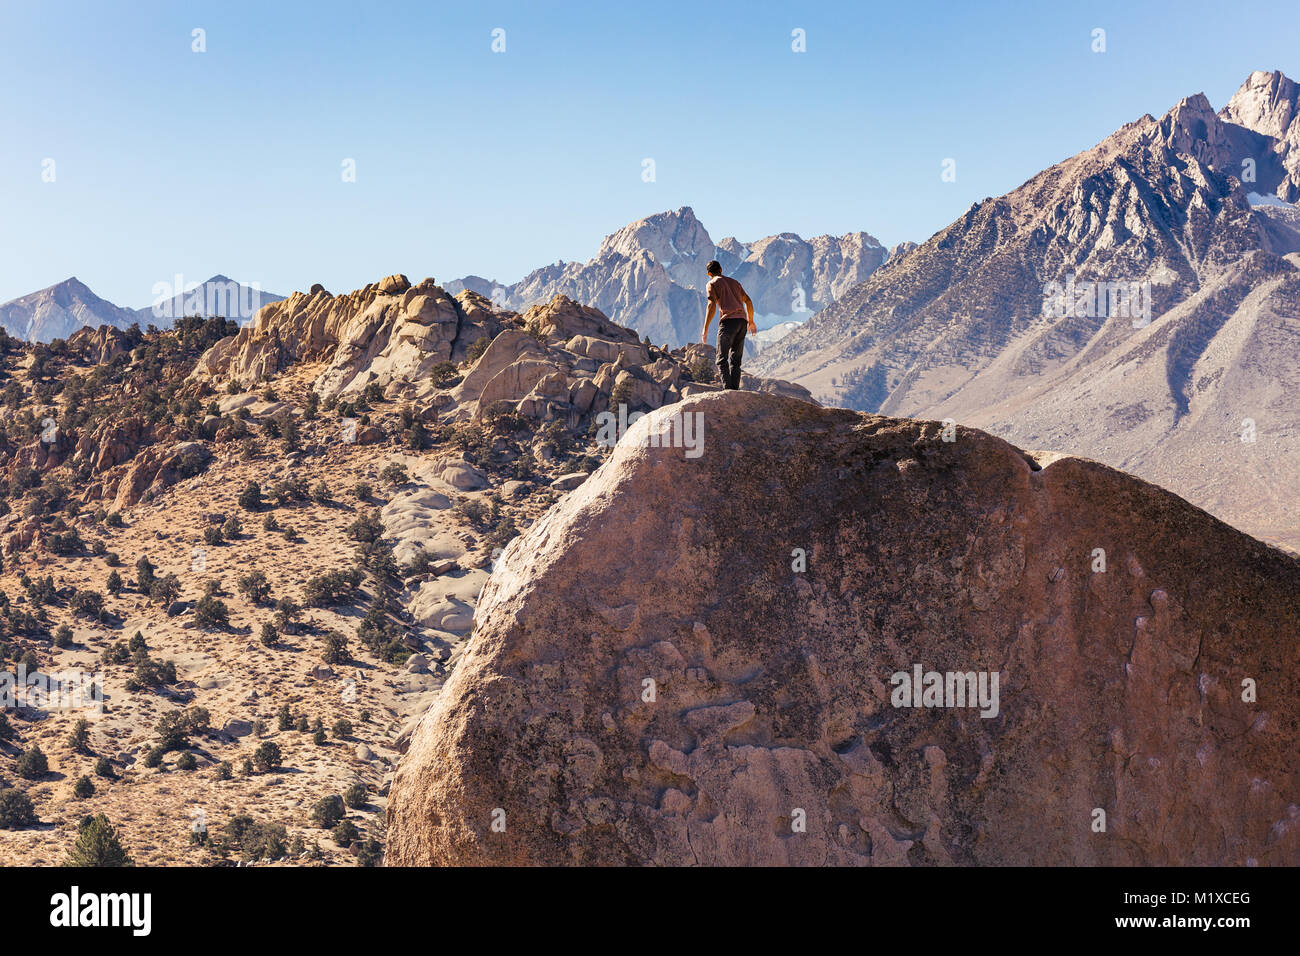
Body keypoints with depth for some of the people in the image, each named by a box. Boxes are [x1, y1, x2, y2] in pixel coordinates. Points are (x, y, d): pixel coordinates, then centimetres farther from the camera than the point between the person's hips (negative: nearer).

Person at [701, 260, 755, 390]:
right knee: (735, 359, 9)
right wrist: (751, 321, 35)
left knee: (722, 359, -7)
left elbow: (712, 306, -7)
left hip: (728, 321, -6)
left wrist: (705, 329, -9)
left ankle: (728, 389, -22)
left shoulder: (712, 284, 6)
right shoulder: (734, 282, 26)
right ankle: (735, 389, -1)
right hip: (742, 321, 6)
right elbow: (748, 301, 24)